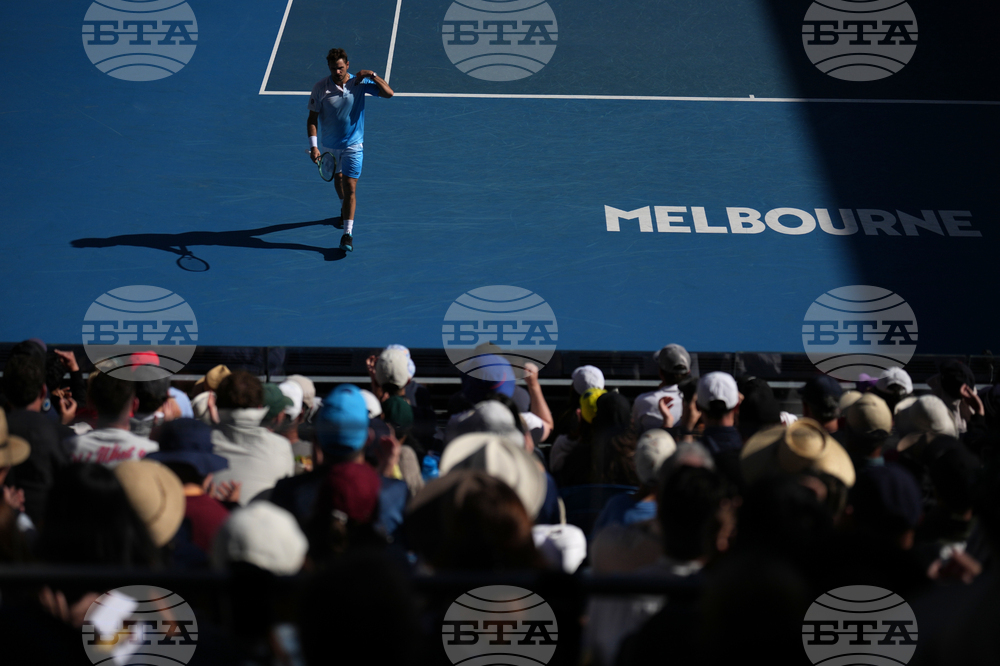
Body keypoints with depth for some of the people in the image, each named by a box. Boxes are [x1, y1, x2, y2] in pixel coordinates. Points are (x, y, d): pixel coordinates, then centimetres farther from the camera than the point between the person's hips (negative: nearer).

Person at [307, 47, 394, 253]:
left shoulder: (359, 83, -12)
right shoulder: (320, 87, -12)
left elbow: (388, 93, -14)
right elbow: (312, 118, -8)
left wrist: (373, 75, -24)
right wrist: (313, 146, -17)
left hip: (353, 145, -2)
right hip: (330, 146, 2)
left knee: (350, 187, -10)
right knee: (337, 179, 24)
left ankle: (348, 233, -11)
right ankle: (344, 208, 54)